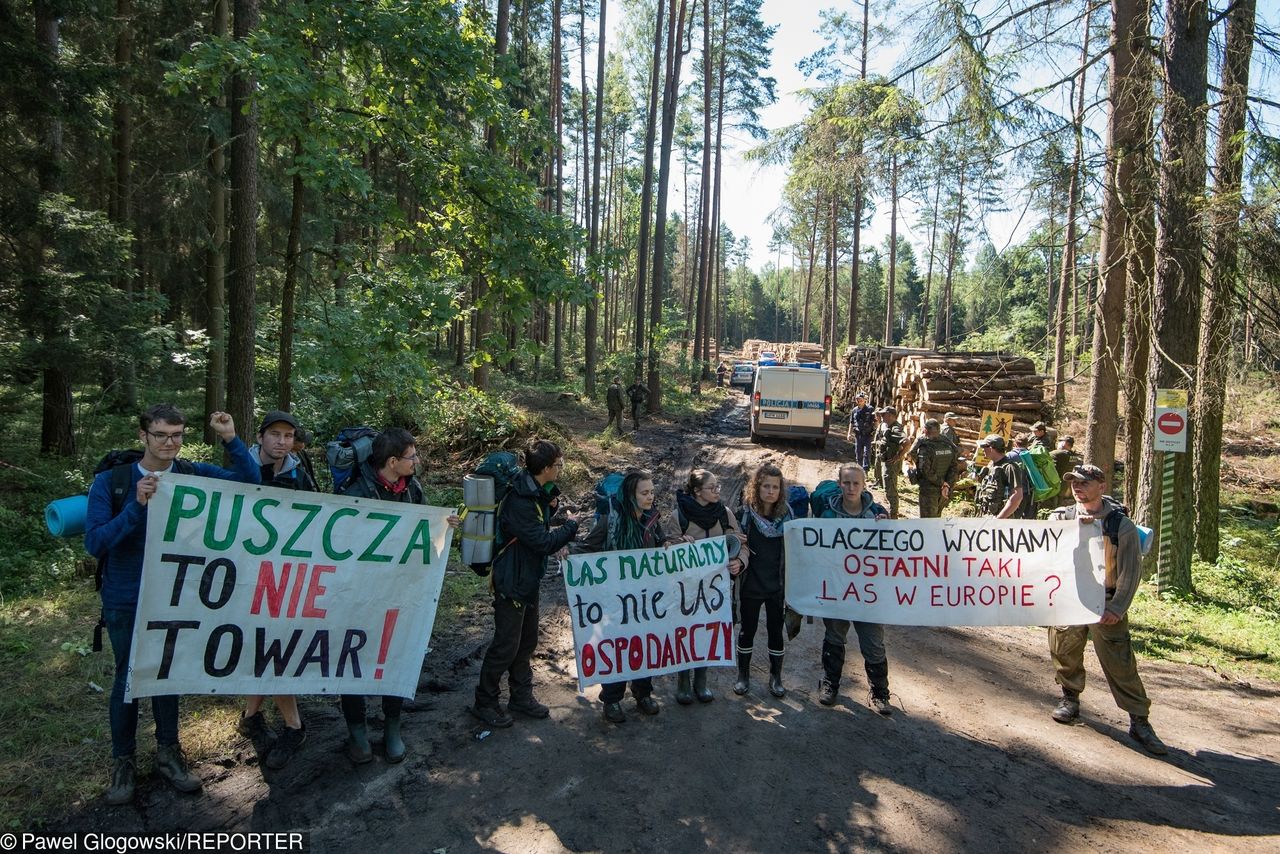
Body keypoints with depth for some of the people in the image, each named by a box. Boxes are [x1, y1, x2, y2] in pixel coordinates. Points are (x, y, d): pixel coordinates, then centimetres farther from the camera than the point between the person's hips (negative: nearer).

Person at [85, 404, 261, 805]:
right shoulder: (111, 481, -11)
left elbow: (250, 480, -10)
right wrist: (137, 506, -31)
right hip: (126, 601, -2)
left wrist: (230, 439, -22)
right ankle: (123, 762, 27)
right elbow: (94, 542, -18)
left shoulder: (194, 475, -5)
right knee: (128, 678, 9)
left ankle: (168, 753, 31)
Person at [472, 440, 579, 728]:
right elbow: (543, 542, -27)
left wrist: (551, 504, -3)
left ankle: (521, 696, 32)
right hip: (512, 582, -10)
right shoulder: (519, 501, -28)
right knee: (506, 644, 1)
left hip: (529, 578, 10)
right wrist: (571, 526, -13)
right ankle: (485, 702, 18)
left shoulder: (537, 491, 2)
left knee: (527, 639, 18)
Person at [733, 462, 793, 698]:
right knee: (747, 630, 11)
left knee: (776, 630, 10)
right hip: (751, 584, -1)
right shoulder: (745, 513, -8)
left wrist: (791, 586, 0)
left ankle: (775, 677, 26)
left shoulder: (786, 514, -4)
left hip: (777, 585, 1)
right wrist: (740, 557, -23)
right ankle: (743, 675, 27)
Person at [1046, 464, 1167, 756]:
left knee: (1120, 661, -4)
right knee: (1064, 650, 7)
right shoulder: (1061, 517, 1)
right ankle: (1070, 697, 31)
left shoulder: (1122, 525, -6)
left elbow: (1131, 571, -6)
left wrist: (1118, 607, -12)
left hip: (1106, 602, -2)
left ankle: (1139, 722, 7)